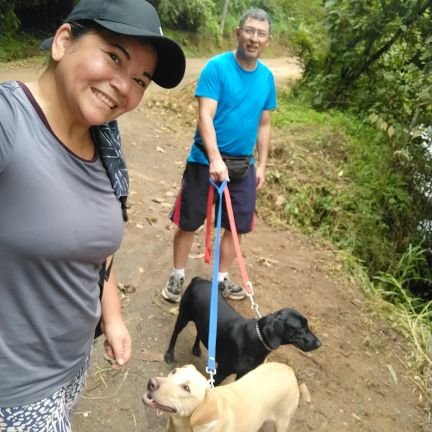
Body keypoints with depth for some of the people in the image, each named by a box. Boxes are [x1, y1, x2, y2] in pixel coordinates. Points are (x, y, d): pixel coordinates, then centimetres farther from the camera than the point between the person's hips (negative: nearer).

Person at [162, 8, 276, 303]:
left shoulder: (267, 77, 4)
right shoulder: (217, 67, -12)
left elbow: (264, 125, 12)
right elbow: (205, 117, -20)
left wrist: (262, 165, 9)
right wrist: (215, 158, -31)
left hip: (243, 164, 5)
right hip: (206, 160, -4)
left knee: (237, 225, 11)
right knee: (188, 223, 6)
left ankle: (221, 278, 30)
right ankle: (177, 277, 26)